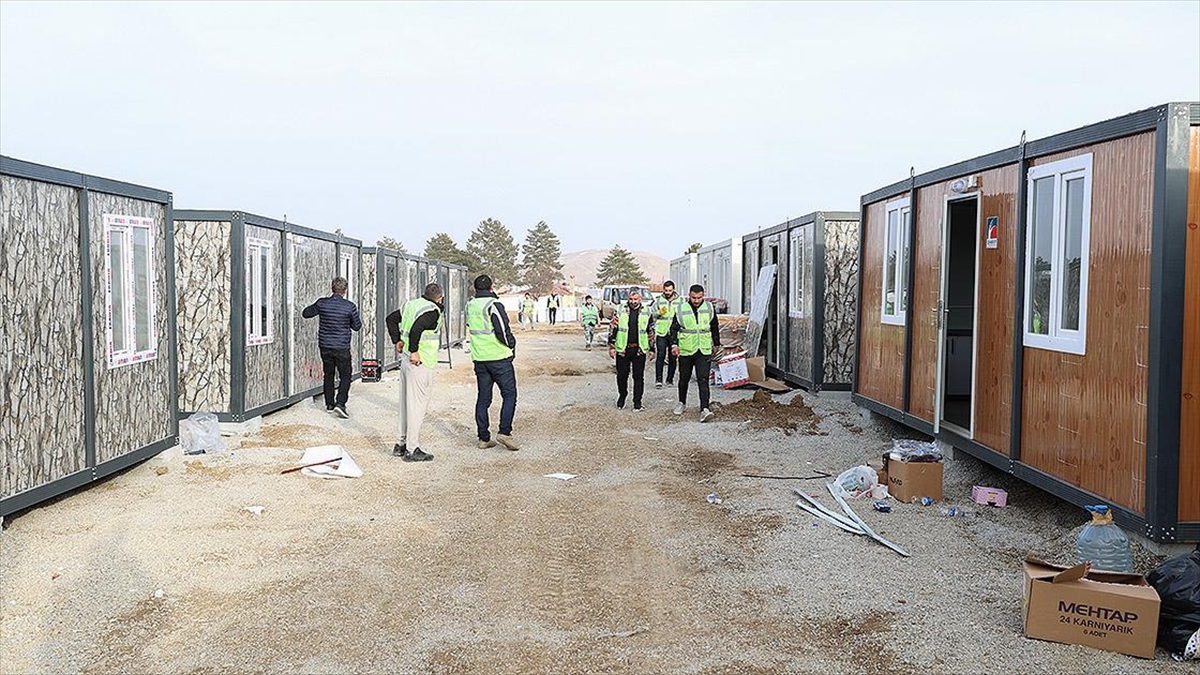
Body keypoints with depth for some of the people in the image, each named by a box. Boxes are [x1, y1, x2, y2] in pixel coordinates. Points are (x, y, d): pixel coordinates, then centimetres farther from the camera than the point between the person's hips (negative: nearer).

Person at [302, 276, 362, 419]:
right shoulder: (350, 306, -11)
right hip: (342, 348, -3)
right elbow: (357, 326, 0)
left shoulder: (322, 303, -5)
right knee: (345, 375, 7)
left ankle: (329, 404, 23)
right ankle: (340, 403, -10)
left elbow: (305, 313, 10)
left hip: (325, 346, 3)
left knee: (328, 375, 17)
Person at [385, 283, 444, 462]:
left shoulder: (411, 304, 11)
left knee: (406, 403, 16)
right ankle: (412, 450, 1)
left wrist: (397, 340, 17)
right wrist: (414, 351, -21)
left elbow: (391, 318, 19)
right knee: (417, 406, -3)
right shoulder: (432, 311, -16)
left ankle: (401, 444, 24)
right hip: (420, 364, -9)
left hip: (406, 360, 9)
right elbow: (416, 329, -31)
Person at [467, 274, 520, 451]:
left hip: (479, 359, 6)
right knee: (509, 395, 2)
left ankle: (484, 438, 11)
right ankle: (504, 432, -8)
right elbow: (503, 331, -16)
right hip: (499, 357, -6)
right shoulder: (494, 305, -13)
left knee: (483, 399, 10)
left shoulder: (470, 306, 9)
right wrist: (512, 344, 0)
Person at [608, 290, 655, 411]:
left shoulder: (646, 314, 6)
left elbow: (651, 333, 12)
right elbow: (613, 330, 4)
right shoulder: (621, 312, 3)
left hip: (639, 350, 0)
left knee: (638, 377, 2)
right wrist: (611, 346, -1)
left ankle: (637, 402, 11)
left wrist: (652, 349, 9)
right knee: (622, 376, 8)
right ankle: (622, 396, 30)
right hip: (622, 349, 0)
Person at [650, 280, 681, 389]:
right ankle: (658, 380, -9)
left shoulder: (679, 302, 7)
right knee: (660, 356, -9)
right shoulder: (659, 301, 5)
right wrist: (659, 313, -13)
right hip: (661, 333, -1)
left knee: (673, 358, 6)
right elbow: (651, 314, 5)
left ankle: (670, 379, 16)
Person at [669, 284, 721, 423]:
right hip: (685, 350, 0)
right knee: (684, 378, 15)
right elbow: (674, 328, -1)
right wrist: (674, 344, -15)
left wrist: (716, 343, 24)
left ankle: (704, 409, -17)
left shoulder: (709, 308, 3)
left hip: (704, 351, 0)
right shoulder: (681, 309, -4)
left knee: (703, 380, -11)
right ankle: (682, 403, 37)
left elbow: (714, 327, 17)